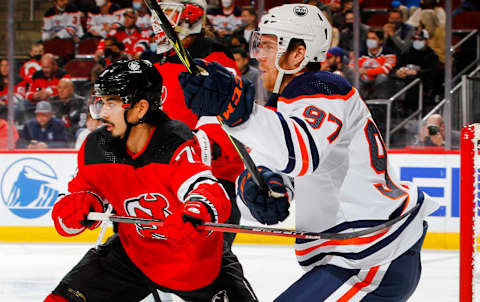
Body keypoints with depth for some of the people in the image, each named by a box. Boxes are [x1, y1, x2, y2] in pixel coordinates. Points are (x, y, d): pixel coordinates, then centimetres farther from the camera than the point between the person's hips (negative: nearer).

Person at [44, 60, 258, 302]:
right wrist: (79, 205, -19)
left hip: (197, 258, -3)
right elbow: (83, 189, 5)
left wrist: (199, 212, -61)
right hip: (135, 253, 3)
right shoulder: (95, 149, -10)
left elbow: (210, 191, -38)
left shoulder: (176, 144, -25)